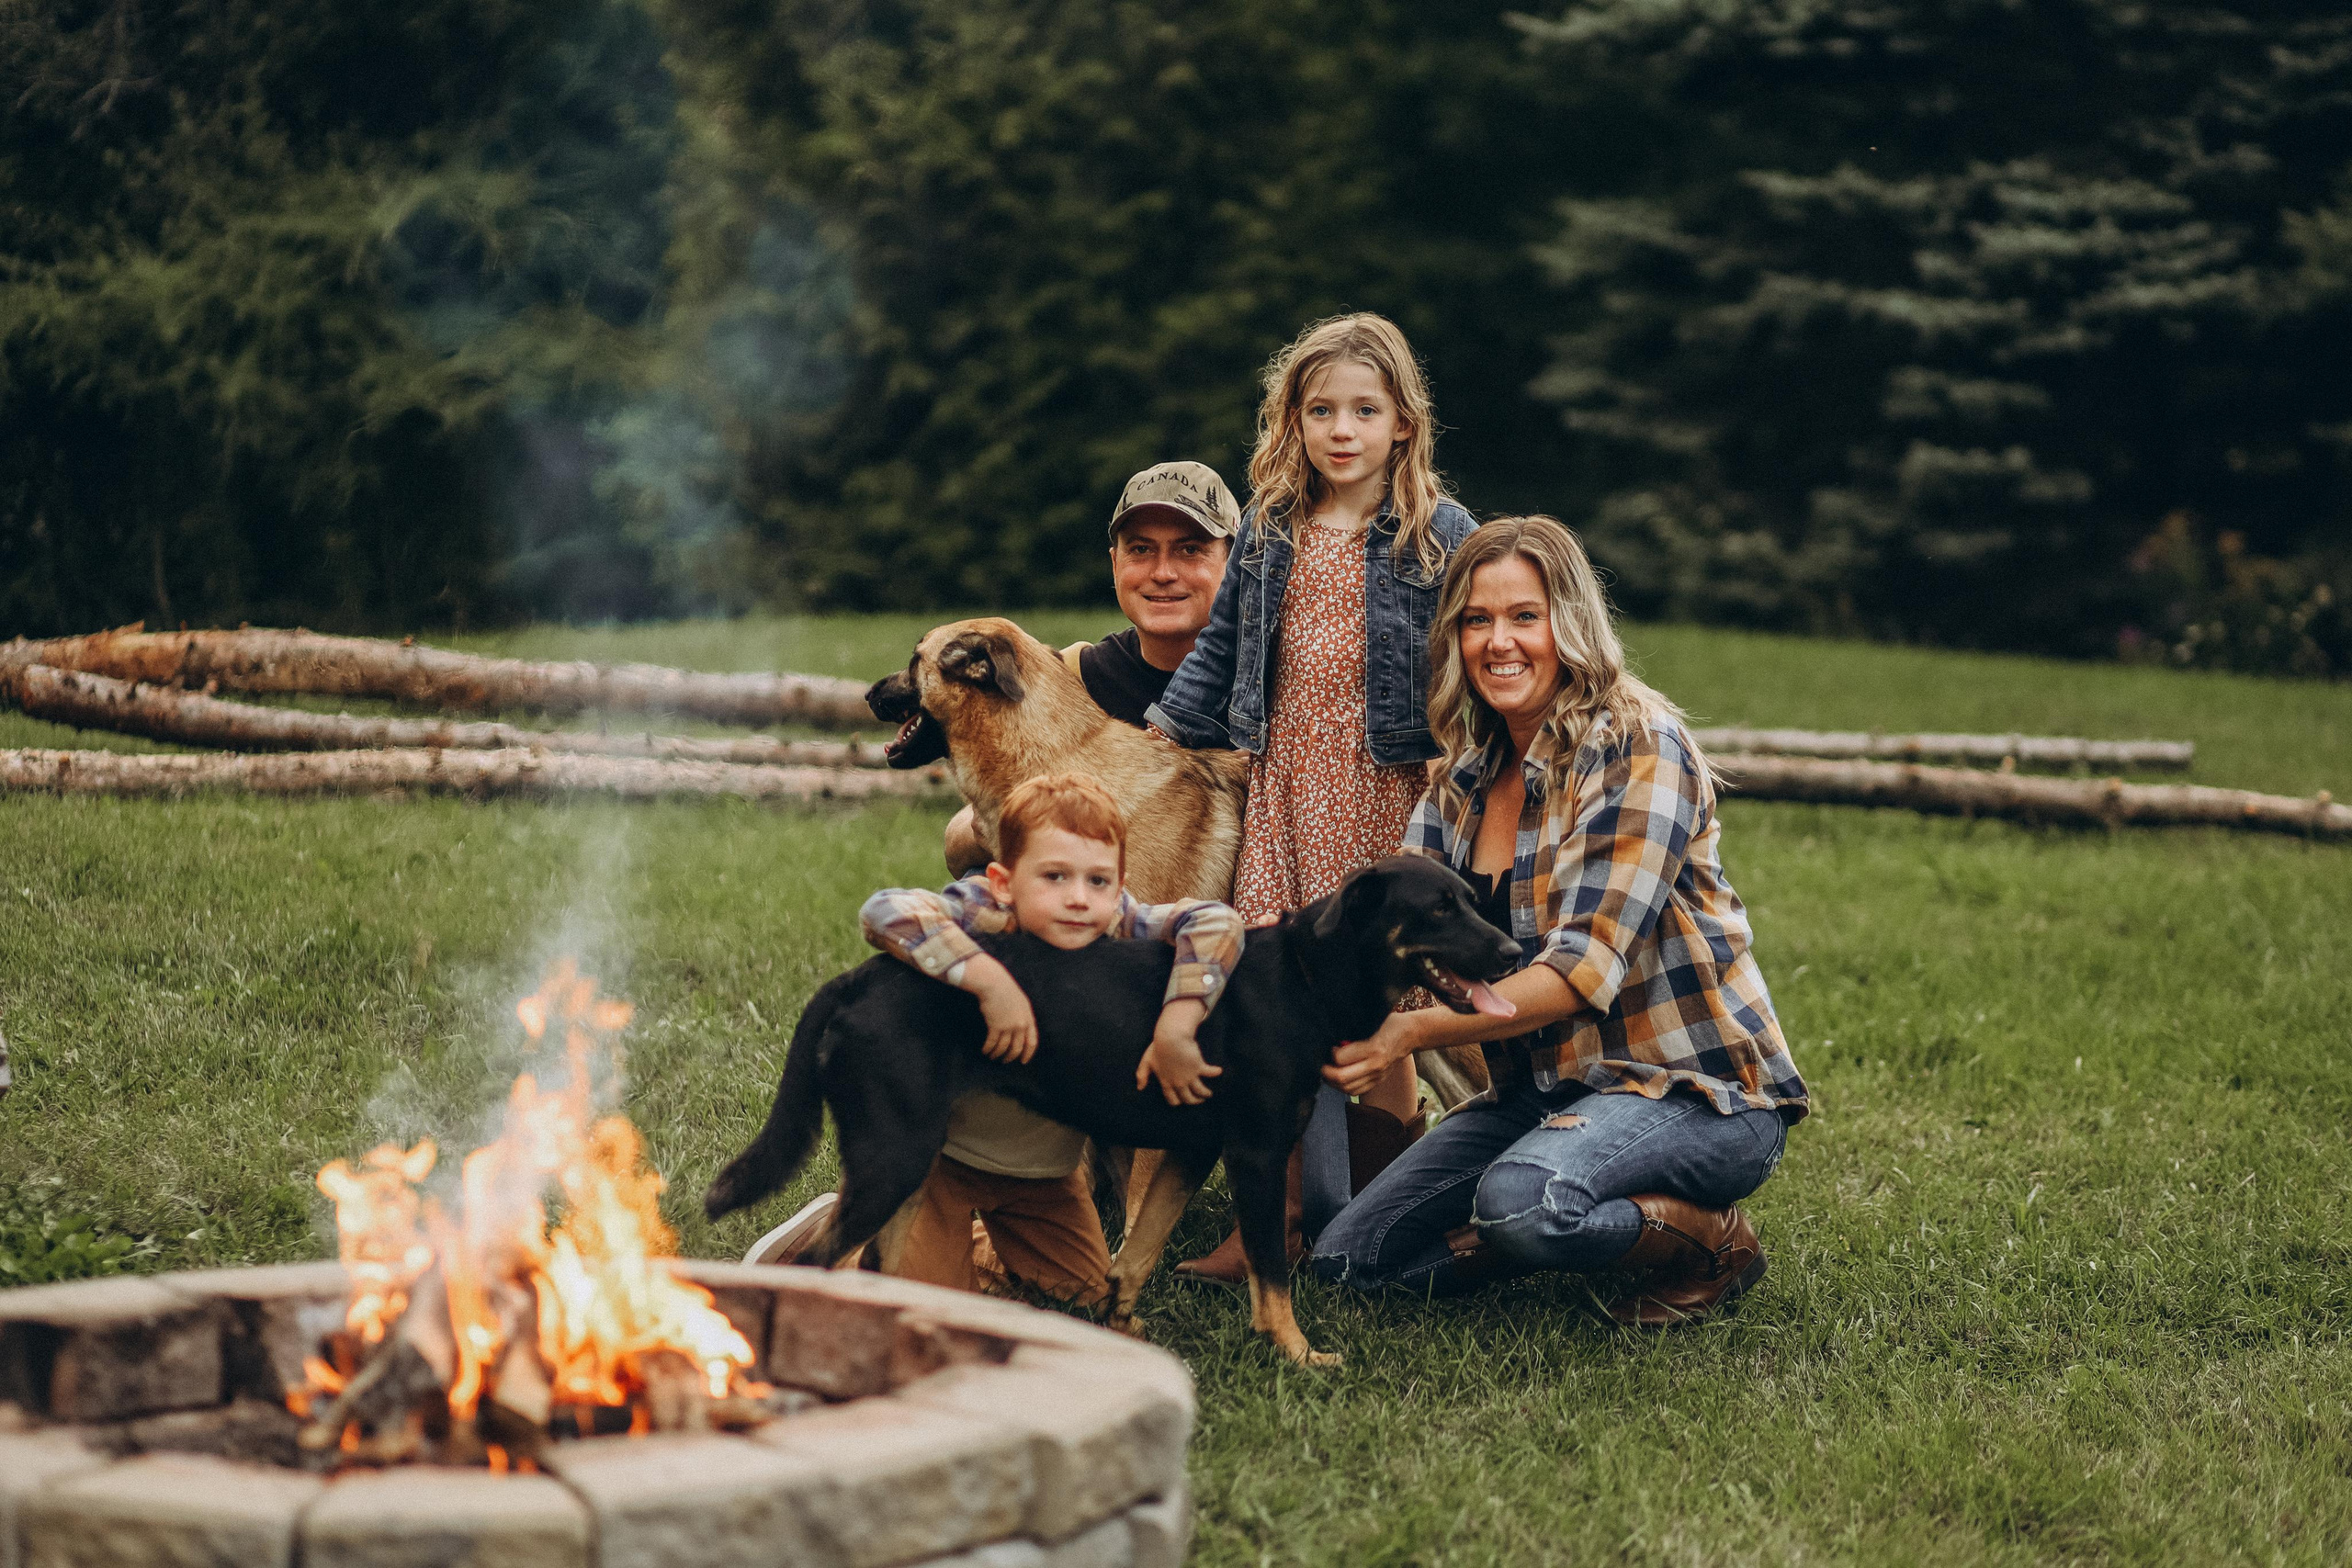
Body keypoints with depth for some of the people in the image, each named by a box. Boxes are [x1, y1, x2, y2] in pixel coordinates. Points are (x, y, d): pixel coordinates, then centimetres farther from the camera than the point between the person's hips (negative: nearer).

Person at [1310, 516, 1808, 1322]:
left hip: (1697, 1085, -7)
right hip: (1544, 1088, 7)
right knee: (1347, 1257, -3)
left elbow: (1586, 967, -23)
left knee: (1520, 1199, -35)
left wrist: (1415, 1031, -33)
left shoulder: (1639, 745, -16)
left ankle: (1706, 1240, -6)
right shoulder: (1466, 777, 6)